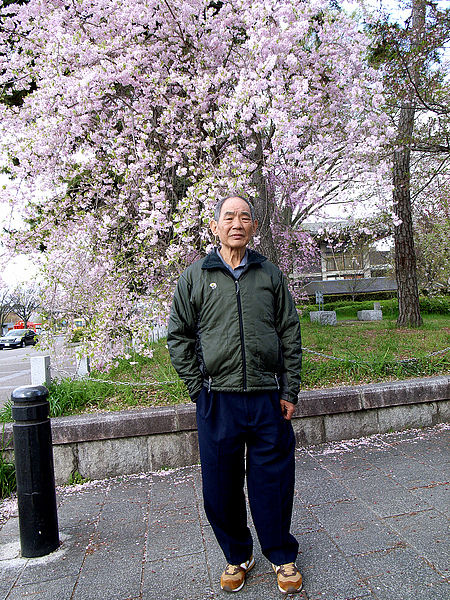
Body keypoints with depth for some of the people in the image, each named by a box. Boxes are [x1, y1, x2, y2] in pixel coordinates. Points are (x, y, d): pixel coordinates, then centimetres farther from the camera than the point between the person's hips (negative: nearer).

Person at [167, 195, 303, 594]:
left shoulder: (270, 274, 8)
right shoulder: (195, 276, 4)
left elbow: (290, 334, 8)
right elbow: (179, 336, 5)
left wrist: (290, 391, 2)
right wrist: (199, 388, -2)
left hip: (268, 399, 1)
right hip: (217, 399, 0)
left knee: (274, 482, 10)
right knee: (221, 486, 12)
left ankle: (282, 556, 34)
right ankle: (237, 556, 36)